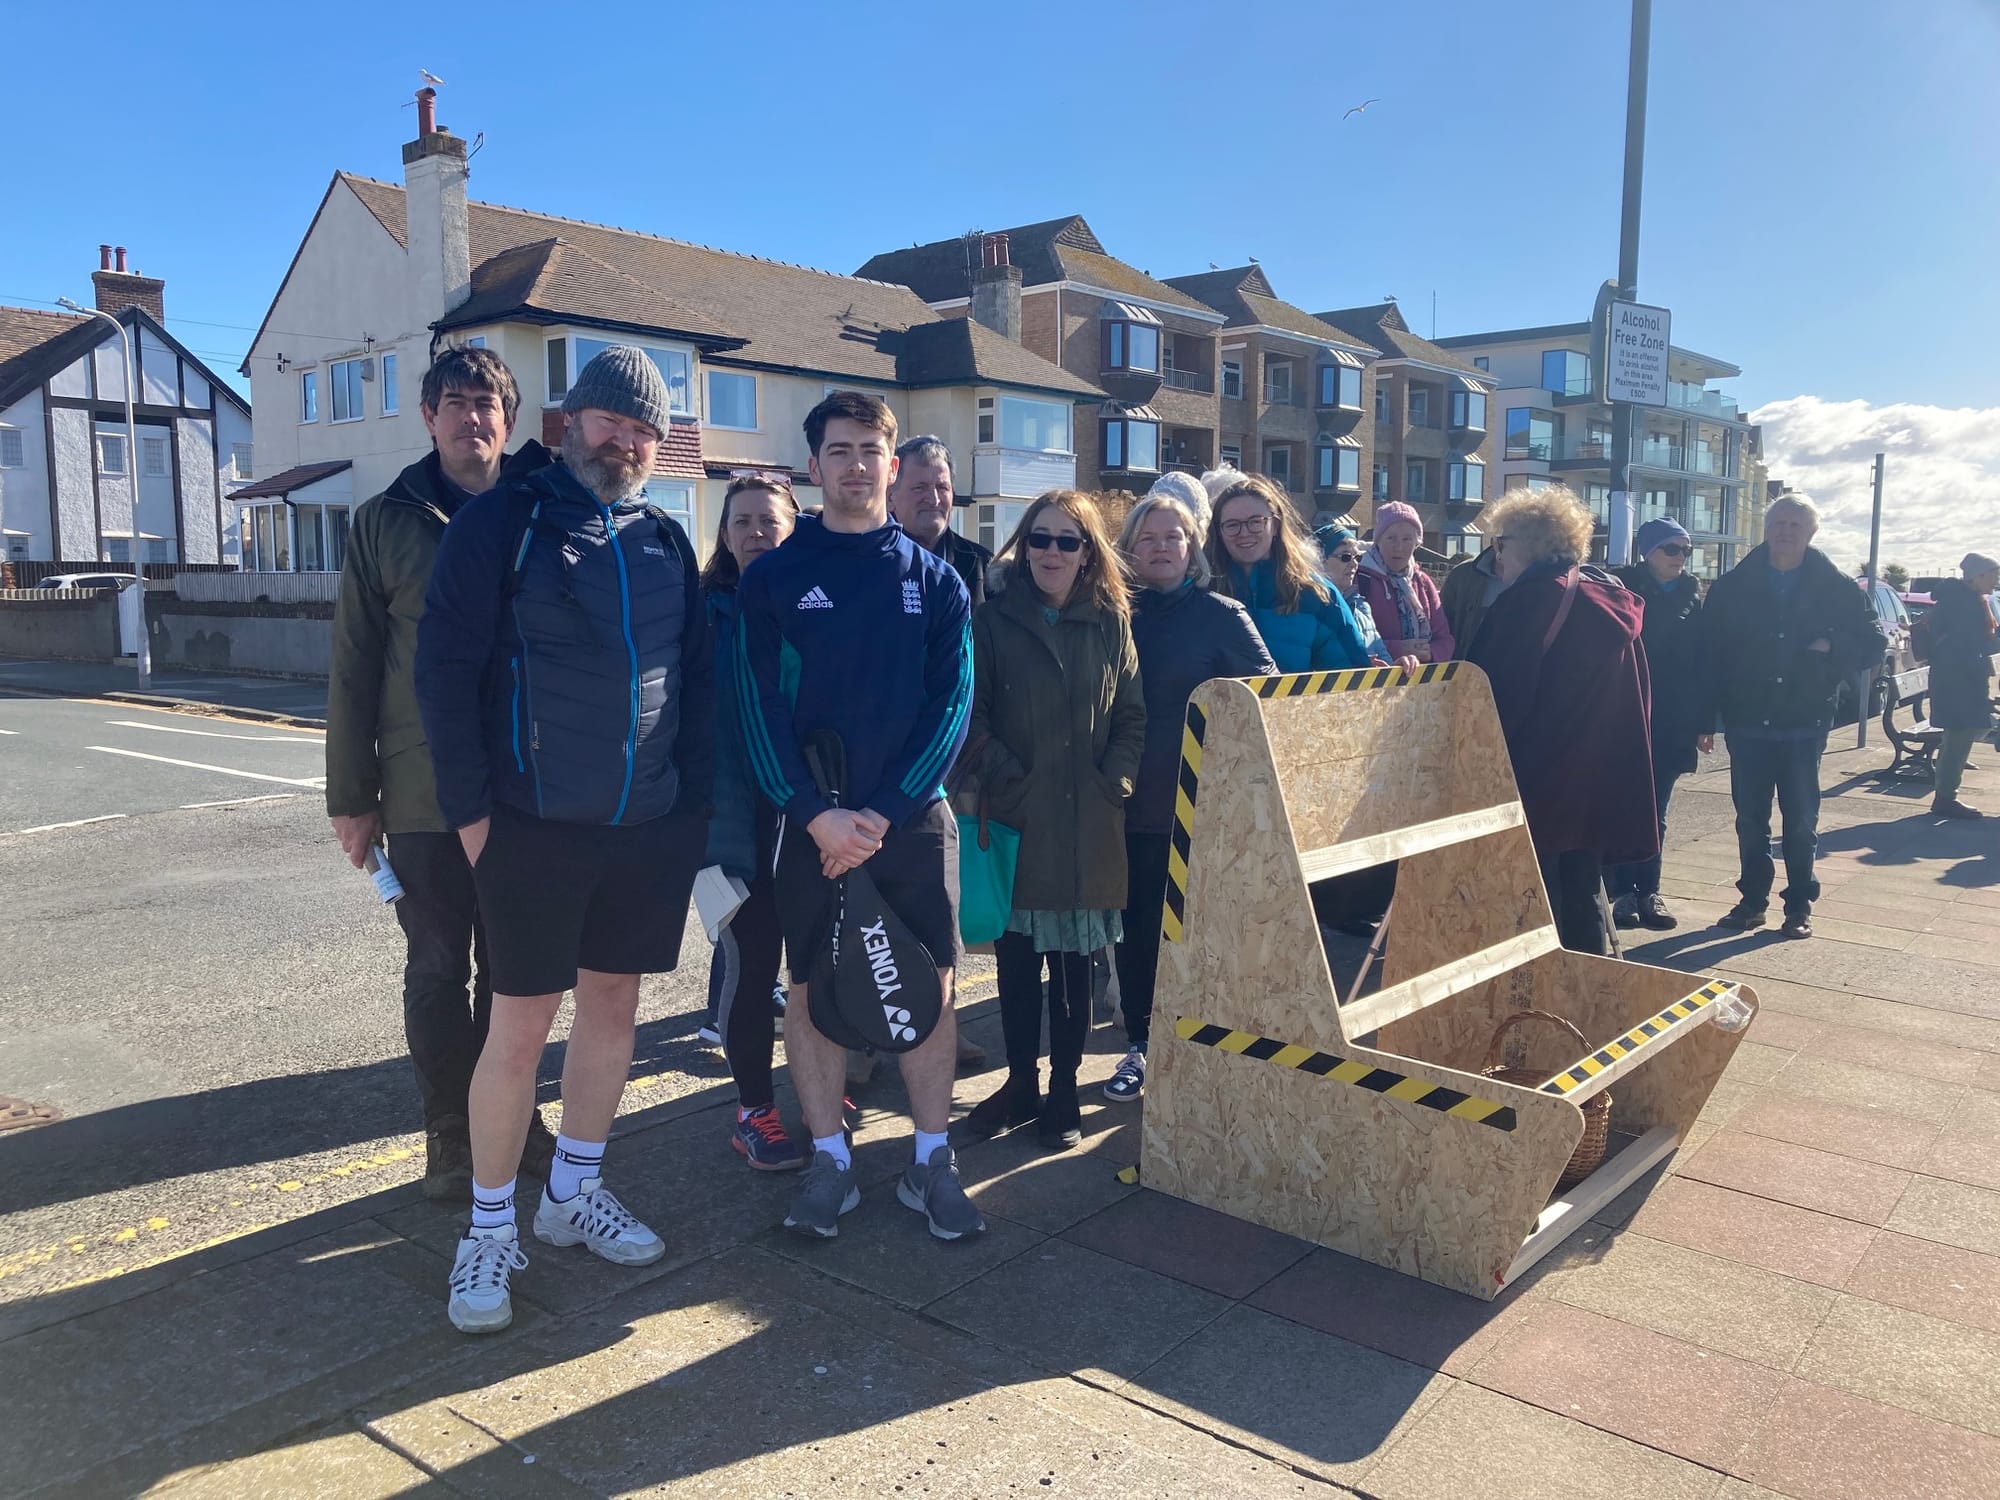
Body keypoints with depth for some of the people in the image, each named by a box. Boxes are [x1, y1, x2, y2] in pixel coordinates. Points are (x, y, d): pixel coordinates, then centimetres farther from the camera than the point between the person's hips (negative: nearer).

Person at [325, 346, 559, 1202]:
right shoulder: (387, 523, 2)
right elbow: (353, 668, 2)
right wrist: (351, 795, 0)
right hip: (425, 791, -1)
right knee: (438, 969, 8)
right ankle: (451, 1136, 22)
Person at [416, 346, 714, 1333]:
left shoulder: (668, 545, 11)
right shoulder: (504, 523, -4)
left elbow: (698, 679, 14)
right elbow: (445, 668, -8)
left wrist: (693, 797, 6)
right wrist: (470, 808, -12)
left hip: (652, 831, 5)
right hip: (534, 828, -5)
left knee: (613, 1006, 13)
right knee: (519, 1029, 1)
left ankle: (573, 1194, 31)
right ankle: (490, 1231, 18)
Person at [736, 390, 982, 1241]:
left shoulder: (935, 580, 5)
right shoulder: (772, 579, 2)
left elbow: (951, 704, -3)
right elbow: (759, 707, -5)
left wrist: (885, 812, -14)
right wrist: (817, 814, -17)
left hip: (915, 819, 1)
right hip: (811, 822, 0)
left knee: (930, 987, 5)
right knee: (812, 988, 6)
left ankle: (932, 1162, 18)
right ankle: (830, 1161, 21)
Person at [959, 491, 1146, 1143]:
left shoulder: (1110, 624, 6)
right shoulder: (994, 620, 1)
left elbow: (1132, 718, 7)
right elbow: (972, 718, -3)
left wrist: (1112, 785, -4)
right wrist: (1011, 783, -11)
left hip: (1090, 825, 1)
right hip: (1016, 821, -1)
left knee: (1074, 960, 9)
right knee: (1017, 957, 8)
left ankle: (1064, 1087, 22)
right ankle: (1020, 1082, 24)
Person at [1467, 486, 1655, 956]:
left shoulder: (1528, 600, -14)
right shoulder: (1613, 602, 11)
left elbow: (1498, 696, -17)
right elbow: (1635, 703, 16)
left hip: (1540, 789, -8)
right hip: (1601, 789, 8)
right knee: (1582, 896, 16)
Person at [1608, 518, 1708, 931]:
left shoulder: (1691, 596, 9)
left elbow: (1701, 661, 9)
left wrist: (1702, 720, 6)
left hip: (1672, 725, 4)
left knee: (1655, 814, 9)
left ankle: (1648, 892, 16)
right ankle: (1623, 892, 8)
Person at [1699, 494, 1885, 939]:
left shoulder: (1836, 588, 1)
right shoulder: (1732, 587, 1)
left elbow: (1873, 642, 7)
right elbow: (1710, 655, -2)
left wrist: (1833, 648, -13)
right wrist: (1708, 718, -8)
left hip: (1805, 724, 0)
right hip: (1747, 723, 1)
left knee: (1801, 821, 7)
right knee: (1750, 819, 8)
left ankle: (1799, 906, 18)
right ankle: (1753, 900, 20)